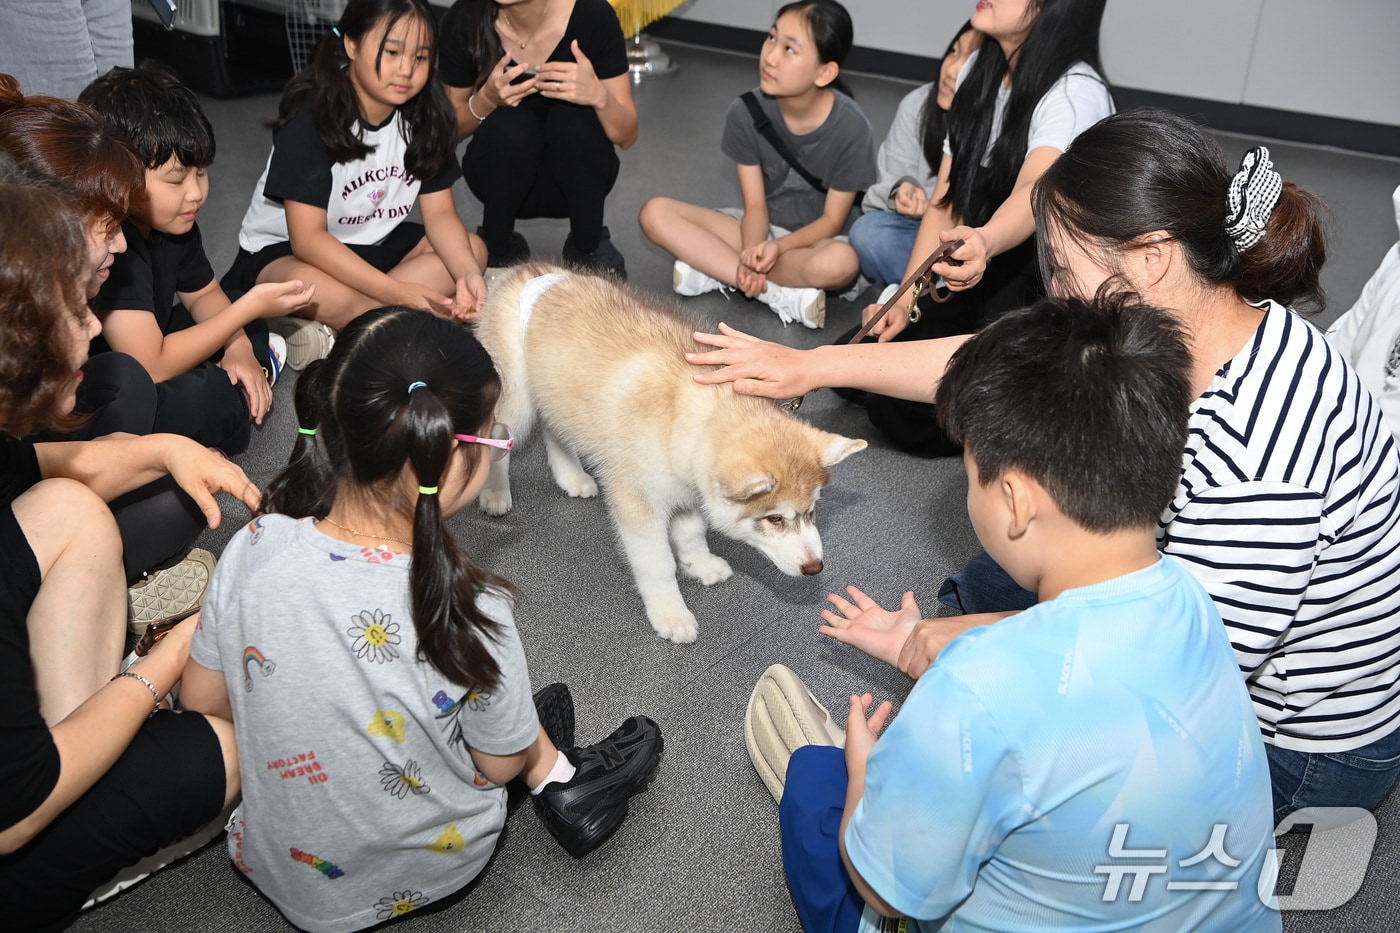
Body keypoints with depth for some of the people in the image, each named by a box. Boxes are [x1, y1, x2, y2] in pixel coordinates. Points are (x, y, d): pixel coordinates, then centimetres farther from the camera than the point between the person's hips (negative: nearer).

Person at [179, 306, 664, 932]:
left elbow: (202, 700, -3)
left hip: (269, 863, 3)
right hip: (413, 881, -3)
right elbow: (501, 764, -13)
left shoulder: (252, 550, -21)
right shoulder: (467, 612, -32)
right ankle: (559, 779, 29)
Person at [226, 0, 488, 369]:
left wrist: (467, 273, -29)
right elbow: (307, 239, -28)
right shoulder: (311, 117, -23)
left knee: (473, 249, -14)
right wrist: (396, 292, -37)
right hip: (283, 251, -7)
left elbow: (440, 214, -8)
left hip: (371, 247, 8)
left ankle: (337, 331, -22)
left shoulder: (423, 113, -7)